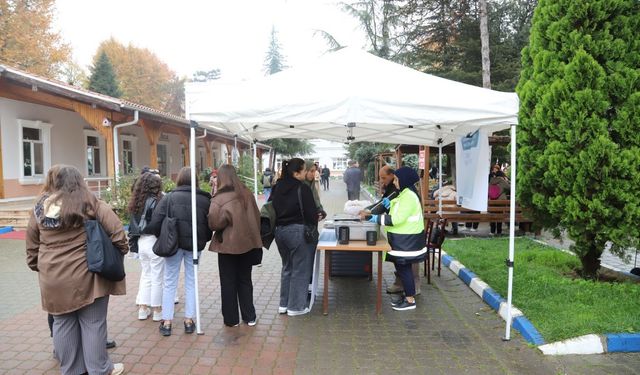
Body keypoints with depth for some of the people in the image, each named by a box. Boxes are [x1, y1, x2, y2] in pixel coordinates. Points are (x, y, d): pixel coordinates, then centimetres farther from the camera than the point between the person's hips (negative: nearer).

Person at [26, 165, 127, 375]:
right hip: (85, 275, -3)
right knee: (93, 323, 8)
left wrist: (37, 266, 25)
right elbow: (115, 229, -13)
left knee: (63, 323, 16)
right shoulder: (90, 204, -7)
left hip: (52, 277, 4)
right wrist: (122, 249, 4)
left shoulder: (40, 207, 4)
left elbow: (32, 244, 11)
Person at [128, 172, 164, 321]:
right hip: (154, 242, -7)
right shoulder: (155, 201, -16)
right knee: (157, 277, 3)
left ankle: (143, 309, 21)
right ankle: (157, 310, 12)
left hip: (141, 241, 8)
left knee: (145, 275, 17)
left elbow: (134, 224, 12)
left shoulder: (136, 202, 7)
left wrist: (135, 239, 19)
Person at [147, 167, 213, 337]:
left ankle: (167, 322, 14)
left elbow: (155, 222, -9)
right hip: (195, 245, 1)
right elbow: (210, 225, 0)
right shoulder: (204, 199, 0)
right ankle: (189, 320, 17)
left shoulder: (169, 197, -4)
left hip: (173, 244, -1)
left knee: (170, 282, 11)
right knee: (191, 282, 13)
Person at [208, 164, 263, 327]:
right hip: (247, 242, 5)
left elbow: (214, 224, -18)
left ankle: (231, 319, 19)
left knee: (228, 283, 10)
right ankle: (249, 317, 22)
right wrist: (253, 235, 13)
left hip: (228, 245, -4)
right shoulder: (247, 193, -1)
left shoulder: (219, 199, -16)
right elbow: (256, 217, 4)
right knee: (245, 280, 16)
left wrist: (225, 224, 2)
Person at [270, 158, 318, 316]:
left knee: (287, 267, 20)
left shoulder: (277, 187, 5)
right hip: (298, 231, -7)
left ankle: (283, 304, 26)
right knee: (300, 270, 5)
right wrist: (314, 222, 4)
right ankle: (296, 307, 13)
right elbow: (311, 212, -14)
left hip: (280, 231, 7)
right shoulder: (302, 189, -16)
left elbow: (272, 208, 12)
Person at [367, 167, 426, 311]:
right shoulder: (405, 193, 12)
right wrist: (391, 205, 6)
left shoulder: (409, 196, -21)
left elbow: (397, 219, -25)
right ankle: (408, 296, 26)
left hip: (407, 240, -10)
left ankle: (410, 300, 10)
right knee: (402, 268, 15)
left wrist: (378, 218, -17)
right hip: (404, 239, 10)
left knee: (404, 269, -1)